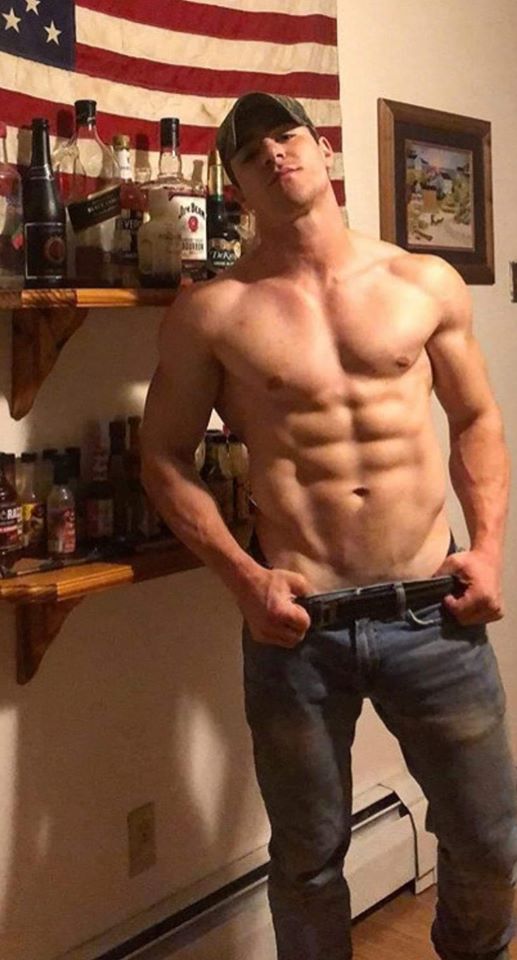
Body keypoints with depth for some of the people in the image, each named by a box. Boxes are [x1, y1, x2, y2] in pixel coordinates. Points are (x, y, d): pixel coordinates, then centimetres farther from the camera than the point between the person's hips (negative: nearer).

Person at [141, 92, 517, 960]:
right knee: (308, 857, 15)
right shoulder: (211, 314, -2)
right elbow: (165, 459, 2)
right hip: (297, 625, -2)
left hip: (430, 612, 2)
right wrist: (242, 577, -9)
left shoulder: (426, 284, 4)